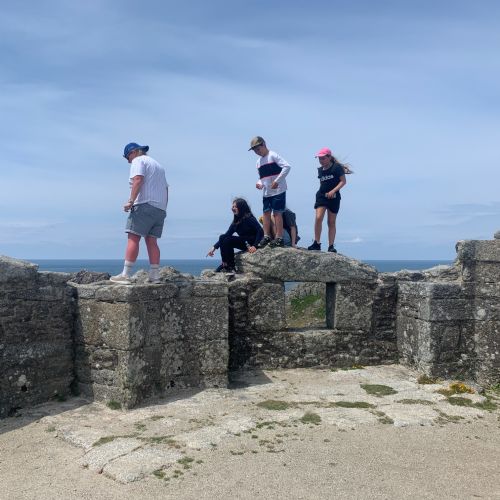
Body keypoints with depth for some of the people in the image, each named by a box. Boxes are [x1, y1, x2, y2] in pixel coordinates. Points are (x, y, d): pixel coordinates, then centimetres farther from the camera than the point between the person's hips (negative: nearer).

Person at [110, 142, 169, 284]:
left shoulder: (138, 161, 3)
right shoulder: (158, 165, 29)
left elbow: (138, 180, -15)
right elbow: (166, 189, 25)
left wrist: (130, 201, -20)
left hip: (144, 205, -8)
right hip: (160, 208, 8)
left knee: (133, 238, -11)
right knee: (151, 241, 6)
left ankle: (125, 275, -16)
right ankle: (155, 276, 0)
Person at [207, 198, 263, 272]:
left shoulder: (249, 218, -11)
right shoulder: (236, 221, 11)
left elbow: (260, 232, -19)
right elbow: (227, 235, 10)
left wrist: (255, 246, -30)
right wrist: (214, 247, 2)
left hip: (251, 243, -7)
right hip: (244, 243, 7)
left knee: (227, 240, -22)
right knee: (223, 238, -10)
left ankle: (230, 267, -13)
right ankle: (225, 264, -11)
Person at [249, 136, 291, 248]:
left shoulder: (273, 156, -7)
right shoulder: (259, 162, 16)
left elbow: (287, 167, -17)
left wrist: (277, 181, -21)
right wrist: (259, 183, 2)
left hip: (278, 190, -7)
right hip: (266, 192, 7)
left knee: (277, 213, -7)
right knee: (266, 213, 5)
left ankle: (279, 238, -3)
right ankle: (266, 236, 12)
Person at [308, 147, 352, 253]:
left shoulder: (337, 167, -6)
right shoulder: (320, 170, 11)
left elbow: (343, 181, -9)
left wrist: (333, 191, -19)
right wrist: (324, 192, 8)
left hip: (333, 197, -3)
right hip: (321, 196, 3)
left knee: (331, 222, 3)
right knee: (318, 217, -16)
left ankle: (331, 246, 9)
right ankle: (317, 243, -12)